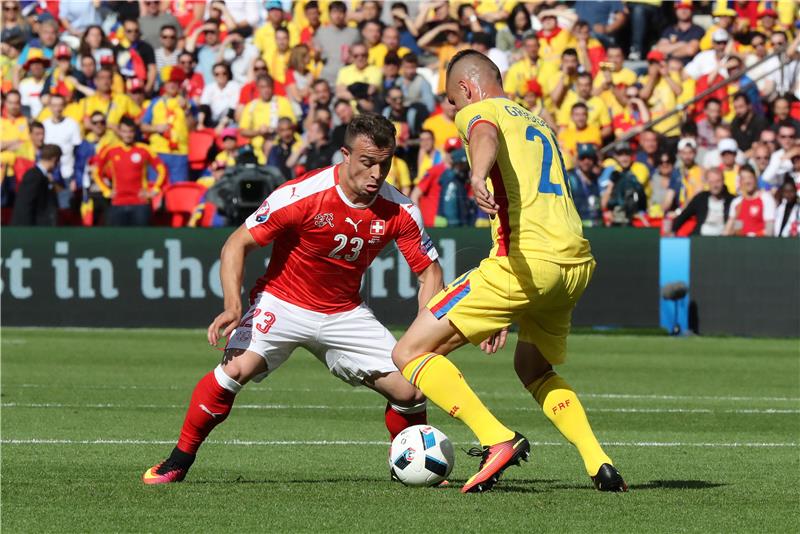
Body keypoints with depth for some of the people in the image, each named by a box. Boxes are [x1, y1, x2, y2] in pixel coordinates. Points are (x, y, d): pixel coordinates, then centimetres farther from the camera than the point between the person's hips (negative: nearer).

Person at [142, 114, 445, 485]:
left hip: (344, 312, 4)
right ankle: (178, 462, -11)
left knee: (410, 390, -8)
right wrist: (232, 308, -29)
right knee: (236, 367, -29)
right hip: (282, 301, -4)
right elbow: (237, 244, -16)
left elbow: (429, 272, 0)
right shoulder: (301, 195, -22)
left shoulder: (400, 212, -12)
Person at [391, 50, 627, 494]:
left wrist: (477, 174, -44)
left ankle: (498, 440, -17)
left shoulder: (478, 111, 7)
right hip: (577, 261, 8)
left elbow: (486, 137, -20)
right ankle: (599, 464, 14)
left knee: (410, 353, -2)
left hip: (525, 259, -8)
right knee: (532, 367, 32)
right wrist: (506, 313, 40)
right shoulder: (539, 124, 31)